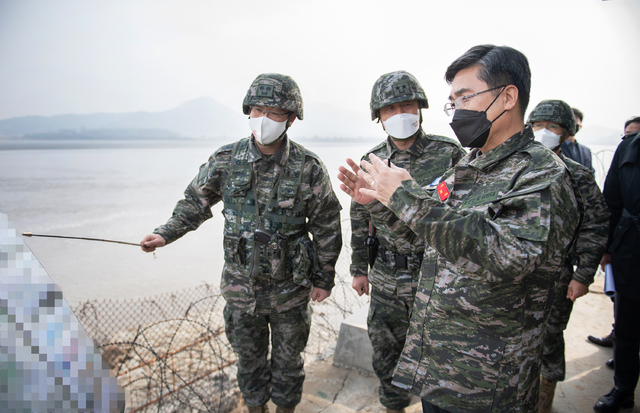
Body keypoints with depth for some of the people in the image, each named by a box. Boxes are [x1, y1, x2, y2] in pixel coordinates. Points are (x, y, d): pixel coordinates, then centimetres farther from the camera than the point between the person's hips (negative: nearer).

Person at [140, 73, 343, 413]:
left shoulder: (309, 168, -14)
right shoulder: (226, 161, -9)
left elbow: (326, 227, -5)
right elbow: (196, 201, 7)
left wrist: (324, 278, 0)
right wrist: (166, 233, -4)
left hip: (291, 290, -1)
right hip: (241, 287, 2)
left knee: (288, 358, 19)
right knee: (249, 356, 21)